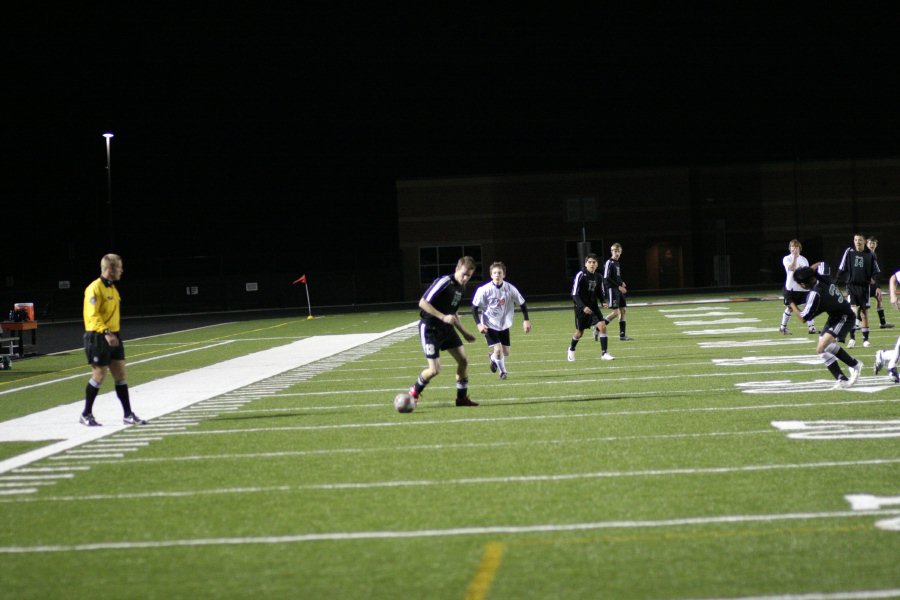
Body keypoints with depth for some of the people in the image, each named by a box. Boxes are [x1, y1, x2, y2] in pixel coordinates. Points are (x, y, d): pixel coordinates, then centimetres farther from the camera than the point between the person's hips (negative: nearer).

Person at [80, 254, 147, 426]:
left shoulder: (112, 288, 15)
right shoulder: (95, 288, -14)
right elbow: (93, 315, -22)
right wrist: (106, 332, -31)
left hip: (113, 337, 9)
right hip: (98, 337, -9)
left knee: (120, 374, 7)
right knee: (99, 375, -3)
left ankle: (128, 415, 11)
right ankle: (86, 415, 9)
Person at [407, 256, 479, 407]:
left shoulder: (461, 287, 8)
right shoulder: (444, 282, -21)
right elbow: (423, 303, -24)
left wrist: (464, 332, 20)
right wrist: (443, 317, -29)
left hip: (446, 328, 8)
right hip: (430, 328, -8)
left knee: (463, 360, 2)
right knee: (434, 370, -12)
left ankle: (462, 398, 16)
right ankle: (414, 393, 14)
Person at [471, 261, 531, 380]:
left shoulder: (510, 289, -11)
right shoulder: (484, 290, -18)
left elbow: (522, 303, 2)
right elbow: (474, 308, -9)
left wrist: (526, 320, -7)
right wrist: (478, 324, -20)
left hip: (504, 325, 4)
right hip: (490, 325, -4)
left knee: (505, 352, 9)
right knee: (498, 349, -17)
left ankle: (493, 357, 44)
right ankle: (503, 372, 10)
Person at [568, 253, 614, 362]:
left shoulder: (597, 277, 3)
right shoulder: (580, 275, -14)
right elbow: (574, 294, -17)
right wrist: (583, 307, -26)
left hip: (593, 307, 4)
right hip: (581, 308, -4)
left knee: (602, 326, -14)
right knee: (579, 332, 7)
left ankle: (604, 353, -9)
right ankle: (571, 349, 37)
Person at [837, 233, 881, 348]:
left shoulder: (870, 255, 1)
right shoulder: (849, 252, -1)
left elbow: (876, 271, 11)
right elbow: (842, 269, 2)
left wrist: (873, 278, -5)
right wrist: (838, 281, 0)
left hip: (864, 286, 1)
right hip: (852, 286, -1)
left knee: (864, 313, 7)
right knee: (852, 310, -14)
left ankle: (865, 339, 16)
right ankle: (852, 338, -9)